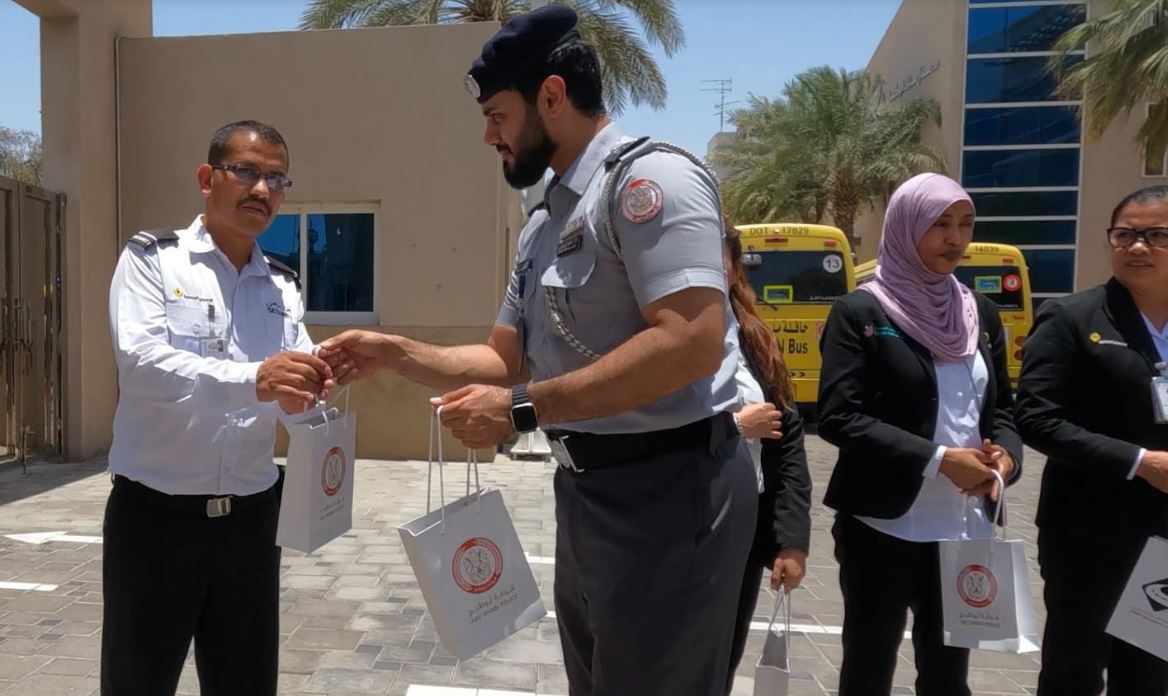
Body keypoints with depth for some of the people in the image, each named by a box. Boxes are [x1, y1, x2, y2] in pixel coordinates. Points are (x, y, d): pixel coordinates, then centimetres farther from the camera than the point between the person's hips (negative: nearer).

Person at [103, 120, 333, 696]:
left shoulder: (282, 286, 9)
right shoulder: (151, 258, -4)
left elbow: (292, 396, 2)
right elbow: (141, 360, -21)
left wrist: (310, 387, -22)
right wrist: (252, 380, -36)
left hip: (250, 516, 4)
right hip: (154, 513, -4)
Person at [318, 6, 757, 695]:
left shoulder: (648, 178, -15)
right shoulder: (544, 224, 15)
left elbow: (692, 344, -27)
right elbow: (510, 361, 19)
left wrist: (523, 408, -23)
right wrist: (393, 352, 9)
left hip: (669, 487, -9)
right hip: (588, 490, 9)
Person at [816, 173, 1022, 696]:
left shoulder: (981, 314, 9)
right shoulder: (861, 312, -8)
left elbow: (1001, 407, 16)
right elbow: (838, 418, -15)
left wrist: (1005, 453, -6)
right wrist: (937, 459, -20)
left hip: (966, 526, 5)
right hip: (883, 525, -5)